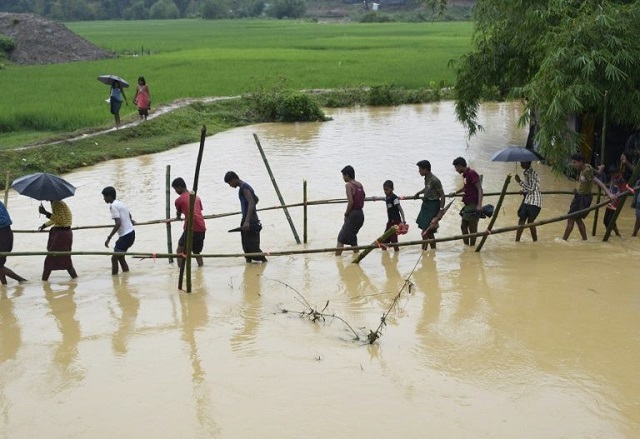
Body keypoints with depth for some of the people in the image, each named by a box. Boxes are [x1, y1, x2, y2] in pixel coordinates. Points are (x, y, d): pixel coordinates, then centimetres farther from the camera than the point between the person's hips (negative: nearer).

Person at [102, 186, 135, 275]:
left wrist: (109, 238, -21)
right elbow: (129, 215, 33)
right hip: (131, 233, 9)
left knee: (114, 258, -5)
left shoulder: (113, 206, -13)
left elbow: (118, 224, -22)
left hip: (125, 236, -9)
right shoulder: (120, 203, 14)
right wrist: (130, 221, 55)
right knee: (120, 257, 18)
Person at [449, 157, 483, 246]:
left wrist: (479, 204, -28)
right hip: (468, 205, 10)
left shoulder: (472, 173, -14)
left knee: (472, 227, -2)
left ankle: (472, 247, 6)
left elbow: (480, 189, -20)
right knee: (463, 226, 14)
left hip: (473, 205, -10)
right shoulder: (465, 175, 14)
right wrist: (455, 193, 44)